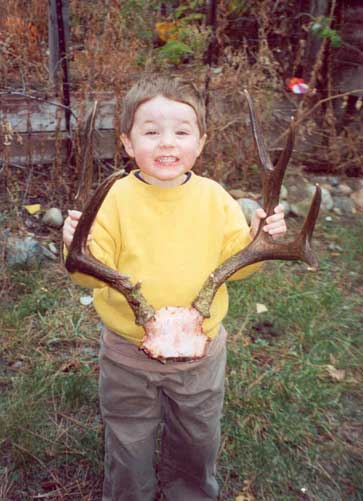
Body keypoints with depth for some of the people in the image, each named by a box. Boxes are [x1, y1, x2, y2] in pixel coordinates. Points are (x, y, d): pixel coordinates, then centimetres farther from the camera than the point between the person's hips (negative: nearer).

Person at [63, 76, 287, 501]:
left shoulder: (214, 198, -8)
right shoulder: (115, 199, -15)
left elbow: (235, 263, -4)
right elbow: (94, 274, -15)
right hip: (127, 354, -1)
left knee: (197, 442, 26)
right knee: (128, 447, 22)